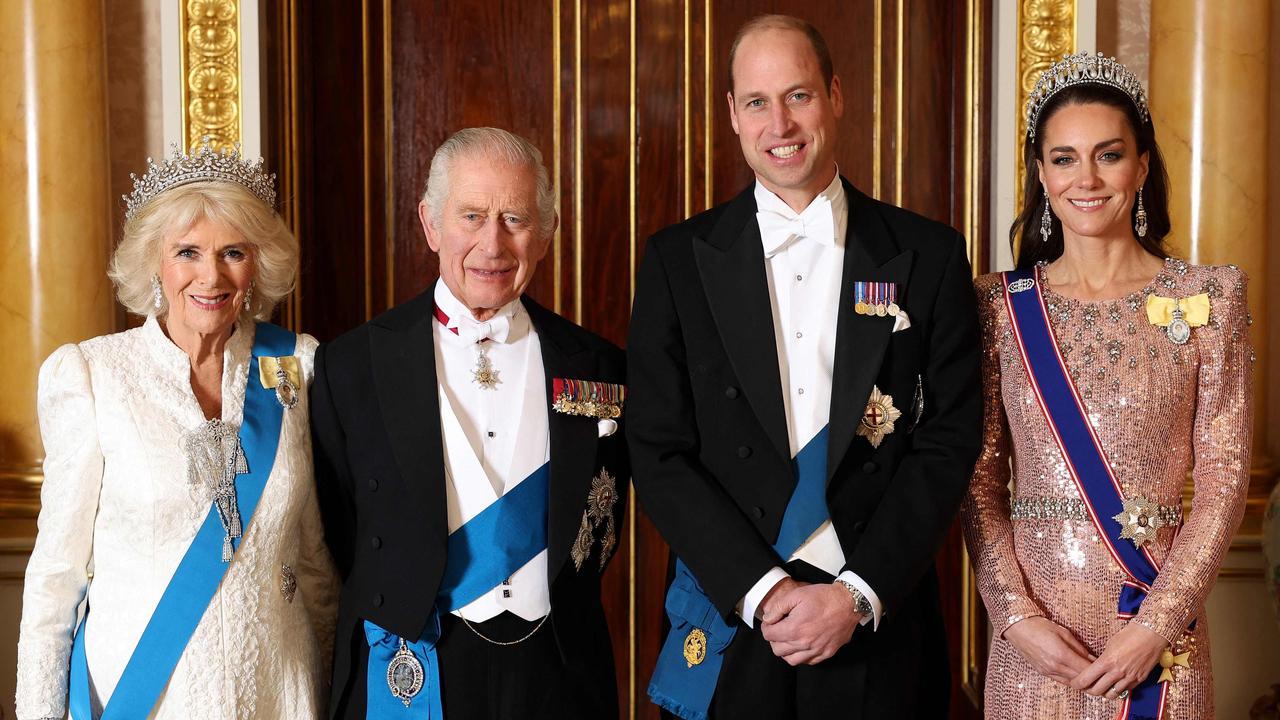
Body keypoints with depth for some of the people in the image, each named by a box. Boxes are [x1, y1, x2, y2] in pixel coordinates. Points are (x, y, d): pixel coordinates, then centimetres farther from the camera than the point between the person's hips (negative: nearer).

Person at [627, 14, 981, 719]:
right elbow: (659, 455, -4)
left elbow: (948, 443, -3)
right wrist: (762, 591, -13)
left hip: (879, 629, 0)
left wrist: (859, 594, -12)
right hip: (728, 632, 0)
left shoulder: (929, 255, 0)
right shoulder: (677, 261, 0)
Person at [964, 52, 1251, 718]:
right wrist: (1016, 614, -10)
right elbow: (980, 479, 0)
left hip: (1159, 637, -1)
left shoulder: (1208, 298, -1)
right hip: (1031, 636, 1)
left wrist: (1157, 623, -12)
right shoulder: (1002, 304, 1)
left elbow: (1224, 479, -4)